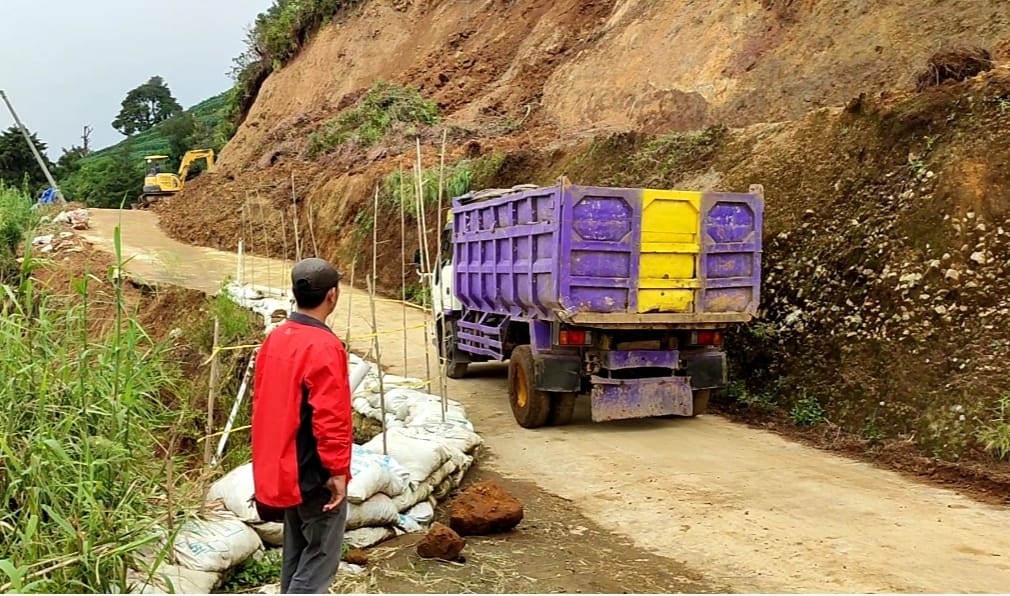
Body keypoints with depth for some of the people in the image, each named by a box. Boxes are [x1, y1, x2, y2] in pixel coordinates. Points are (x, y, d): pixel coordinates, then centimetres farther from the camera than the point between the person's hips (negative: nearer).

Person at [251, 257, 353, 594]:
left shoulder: (275, 339, 5)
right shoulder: (323, 346, -21)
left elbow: (263, 403, 13)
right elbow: (331, 417, -23)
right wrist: (337, 469, -16)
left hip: (281, 469, 9)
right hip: (314, 474, -9)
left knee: (296, 552, 20)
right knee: (320, 557, 2)